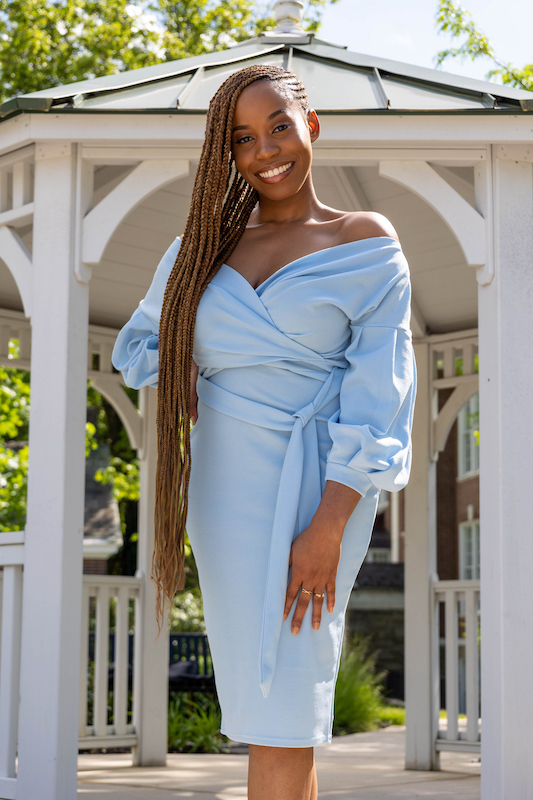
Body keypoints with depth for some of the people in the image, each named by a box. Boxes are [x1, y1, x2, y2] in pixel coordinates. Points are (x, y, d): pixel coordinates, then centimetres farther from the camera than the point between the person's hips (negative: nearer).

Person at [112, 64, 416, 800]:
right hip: (221, 483, 5)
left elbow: (379, 389, -7)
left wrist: (329, 527, -16)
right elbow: (140, 339, 25)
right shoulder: (209, 245, 12)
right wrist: (176, 377, 1)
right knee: (258, 685, 8)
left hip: (310, 484, -4)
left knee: (279, 716, -8)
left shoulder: (366, 243, 0)